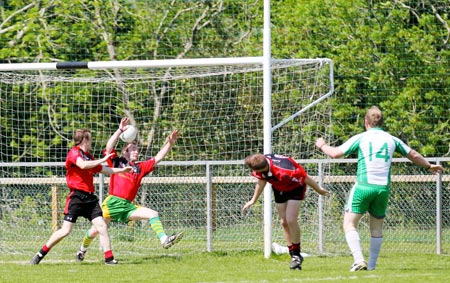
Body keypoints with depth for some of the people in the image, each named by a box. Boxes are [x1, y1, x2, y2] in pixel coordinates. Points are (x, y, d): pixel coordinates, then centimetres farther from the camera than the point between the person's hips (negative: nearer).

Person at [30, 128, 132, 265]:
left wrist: (122, 170, 34)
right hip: (76, 196, -7)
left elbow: (104, 170, 32)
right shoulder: (74, 153, -5)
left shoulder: (88, 156, 19)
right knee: (65, 230, -8)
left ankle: (109, 258, -3)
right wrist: (102, 160, -18)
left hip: (90, 198, 7)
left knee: (101, 225, -5)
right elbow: (83, 165, -25)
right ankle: (41, 254, 3)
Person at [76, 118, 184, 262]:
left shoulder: (140, 167, 16)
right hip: (112, 202, -4)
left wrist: (169, 143, 4)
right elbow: (109, 147, -9)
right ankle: (83, 249, 26)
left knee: (153, 214, -12)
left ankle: (164, 239, -25)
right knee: (95, 230, 0)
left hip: (128, 205, 4)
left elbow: (157, 158, 15)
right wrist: (120, 130, -16)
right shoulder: (117, 162, 6)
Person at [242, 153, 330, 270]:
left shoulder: (282, 171, -43)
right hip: (279, 189, 7)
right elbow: (261, 181, 2)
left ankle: (297, 253, -2)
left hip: (295, 188, -7)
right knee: (284, 222, 4)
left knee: (291, 220, -18)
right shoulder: (259, 169, -23)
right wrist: (253, 200, 10)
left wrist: (319, 190, -12)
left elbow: (305, 178, -28)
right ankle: (294, 256, 13)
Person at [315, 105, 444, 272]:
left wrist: (322, 146, 21)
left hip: (364, 186, -4)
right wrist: (429, 166, 43)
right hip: (383, 188, 4)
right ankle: (371, 266, 13)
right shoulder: (391, 139, 12)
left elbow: (335, 153, 0)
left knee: (349, 224, 1)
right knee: (377, 228, 14)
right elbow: (414, 155, 25)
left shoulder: (360, 138, 1)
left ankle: (359, 260, -16)